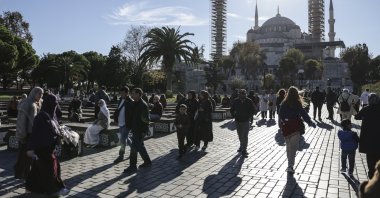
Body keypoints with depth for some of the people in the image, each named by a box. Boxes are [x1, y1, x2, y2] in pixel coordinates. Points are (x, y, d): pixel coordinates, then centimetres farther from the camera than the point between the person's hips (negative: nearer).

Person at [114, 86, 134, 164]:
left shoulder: (131, 102, -15)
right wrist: (116, 118, 10)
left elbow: (132, 114, -16)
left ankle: (121, 156, 5)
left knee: (123, 139, -6)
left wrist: (130, 124, -20)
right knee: (126, 138, 18)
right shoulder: (121, 100, 9)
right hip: (120, 123, 8)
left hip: (126, 124, -8)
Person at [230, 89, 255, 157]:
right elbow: (232, 109, 11)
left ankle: (244, 150, 0)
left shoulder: (249, 101, -7)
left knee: (245, 136, -6)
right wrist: (234, 116, 1)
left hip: (245, 121, -3)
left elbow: (252, 110, 3)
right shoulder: (236, 101, -2)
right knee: (240, 136, 16)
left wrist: (249, 116, -4)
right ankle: (242, 147, 37)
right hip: (238, 121, 3)